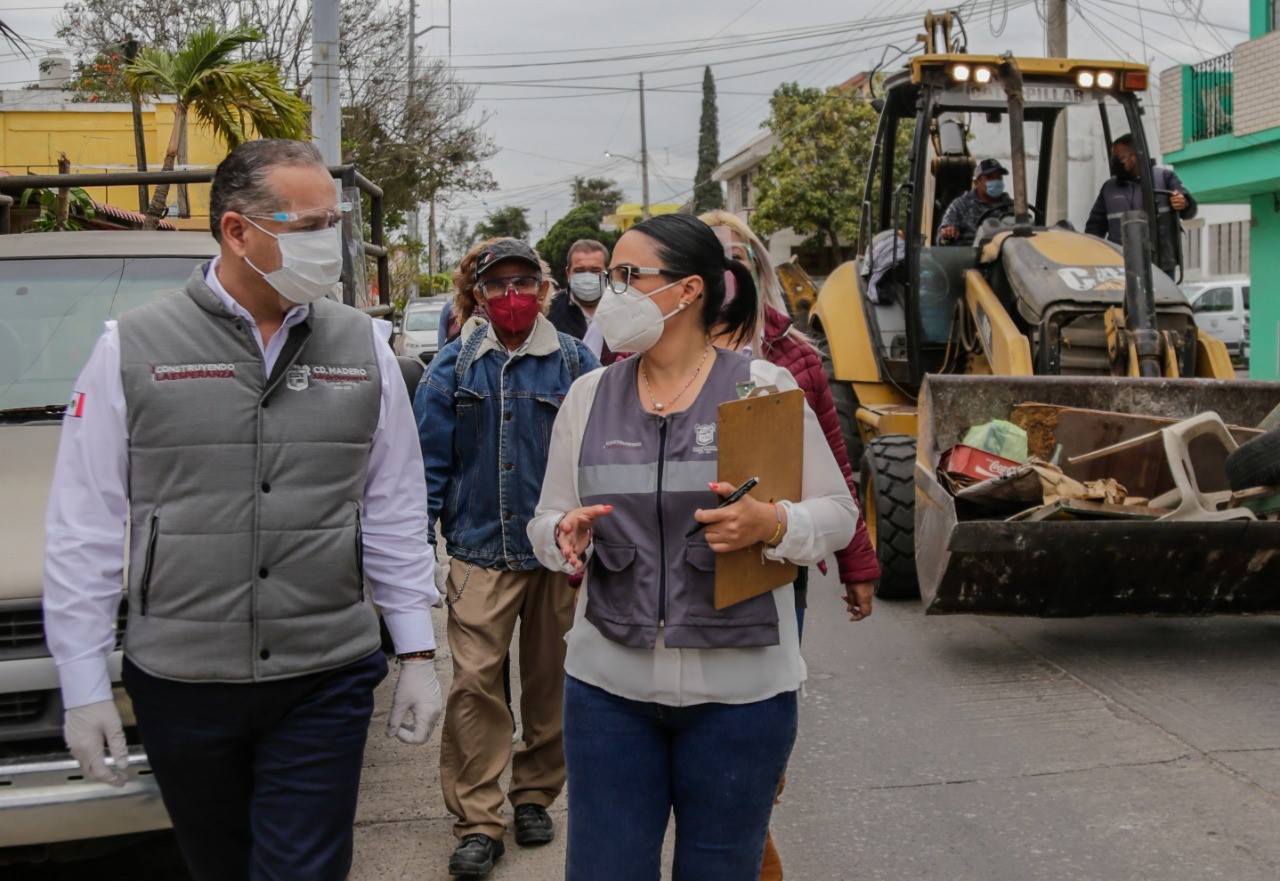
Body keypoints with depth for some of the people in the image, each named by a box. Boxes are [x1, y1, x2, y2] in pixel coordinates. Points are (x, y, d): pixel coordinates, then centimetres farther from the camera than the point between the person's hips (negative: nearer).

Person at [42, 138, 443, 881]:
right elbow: (84, 530, -1)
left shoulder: (363, 346, 3)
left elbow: (396, 513, 7)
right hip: (179, 682, 0)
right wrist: (84, 685, -2)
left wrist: (418, 654, 5)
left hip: (325, 681, 0)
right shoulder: (132, 348, -4)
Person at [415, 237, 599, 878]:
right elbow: (430, 461, 3)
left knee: (550, 681, 11)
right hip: (481, 551, -1)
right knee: (474, 683, -8)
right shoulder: (454, 368, 3)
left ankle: (534, 795, 29)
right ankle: (478, 822, 2)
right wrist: (416, 544, -3)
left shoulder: (573, 363, 3)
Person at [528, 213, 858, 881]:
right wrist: (565, 533, -14)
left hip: (739, 686, -2)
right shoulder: (588, 396, 6)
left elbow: (838, 512, -1)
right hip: (609, 682, 3)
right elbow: (545, 520, 9)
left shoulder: (766, 388, -4)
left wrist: (771, 525, -21)